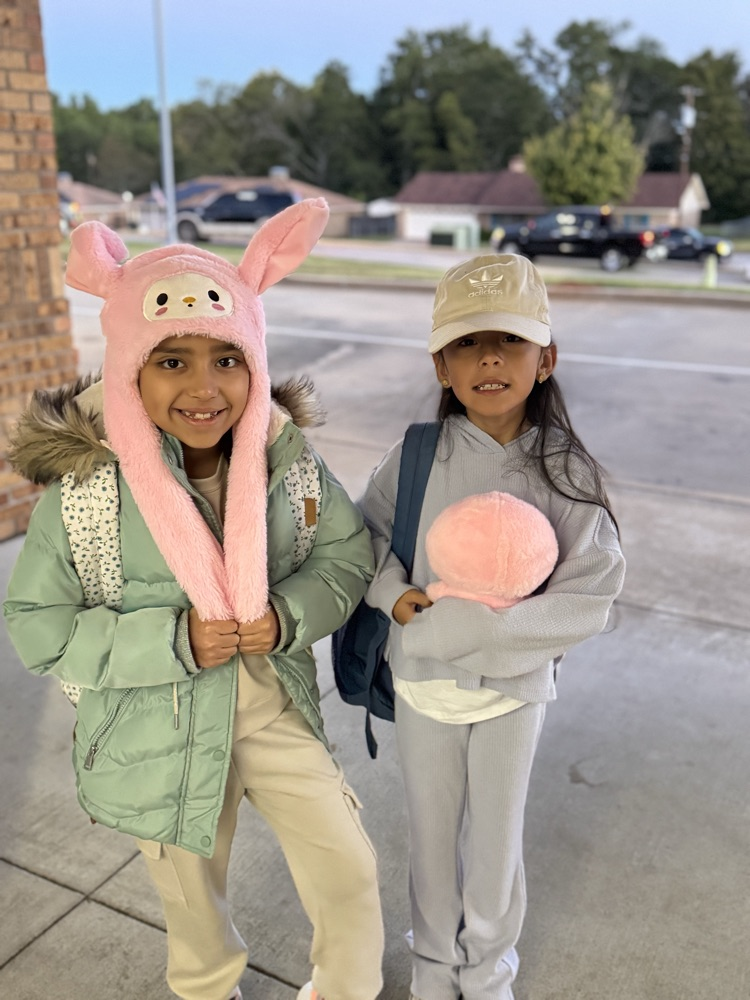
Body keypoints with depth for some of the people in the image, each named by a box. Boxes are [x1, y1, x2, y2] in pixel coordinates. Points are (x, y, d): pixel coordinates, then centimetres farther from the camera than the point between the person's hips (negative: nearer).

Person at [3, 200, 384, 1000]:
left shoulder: (286, 458, -14)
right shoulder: (85, 488, -22)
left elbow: (348, 556, -3)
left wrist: (287, 616, -22)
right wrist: (174, 642, -26)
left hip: (277, 710, 2)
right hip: (163, 739, -1)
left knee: (349, 871, 12)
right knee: (193, 900, 23)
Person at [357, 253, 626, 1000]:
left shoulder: (566, 475, -15)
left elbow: (591, 597, -16)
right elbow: (366, 531, 1)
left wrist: (478, 625, -26)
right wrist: (395, 594, -18)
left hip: (514, 688, -1)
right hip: (422, 683, 1)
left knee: (496, 840, 19)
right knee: (431, 833, 20)